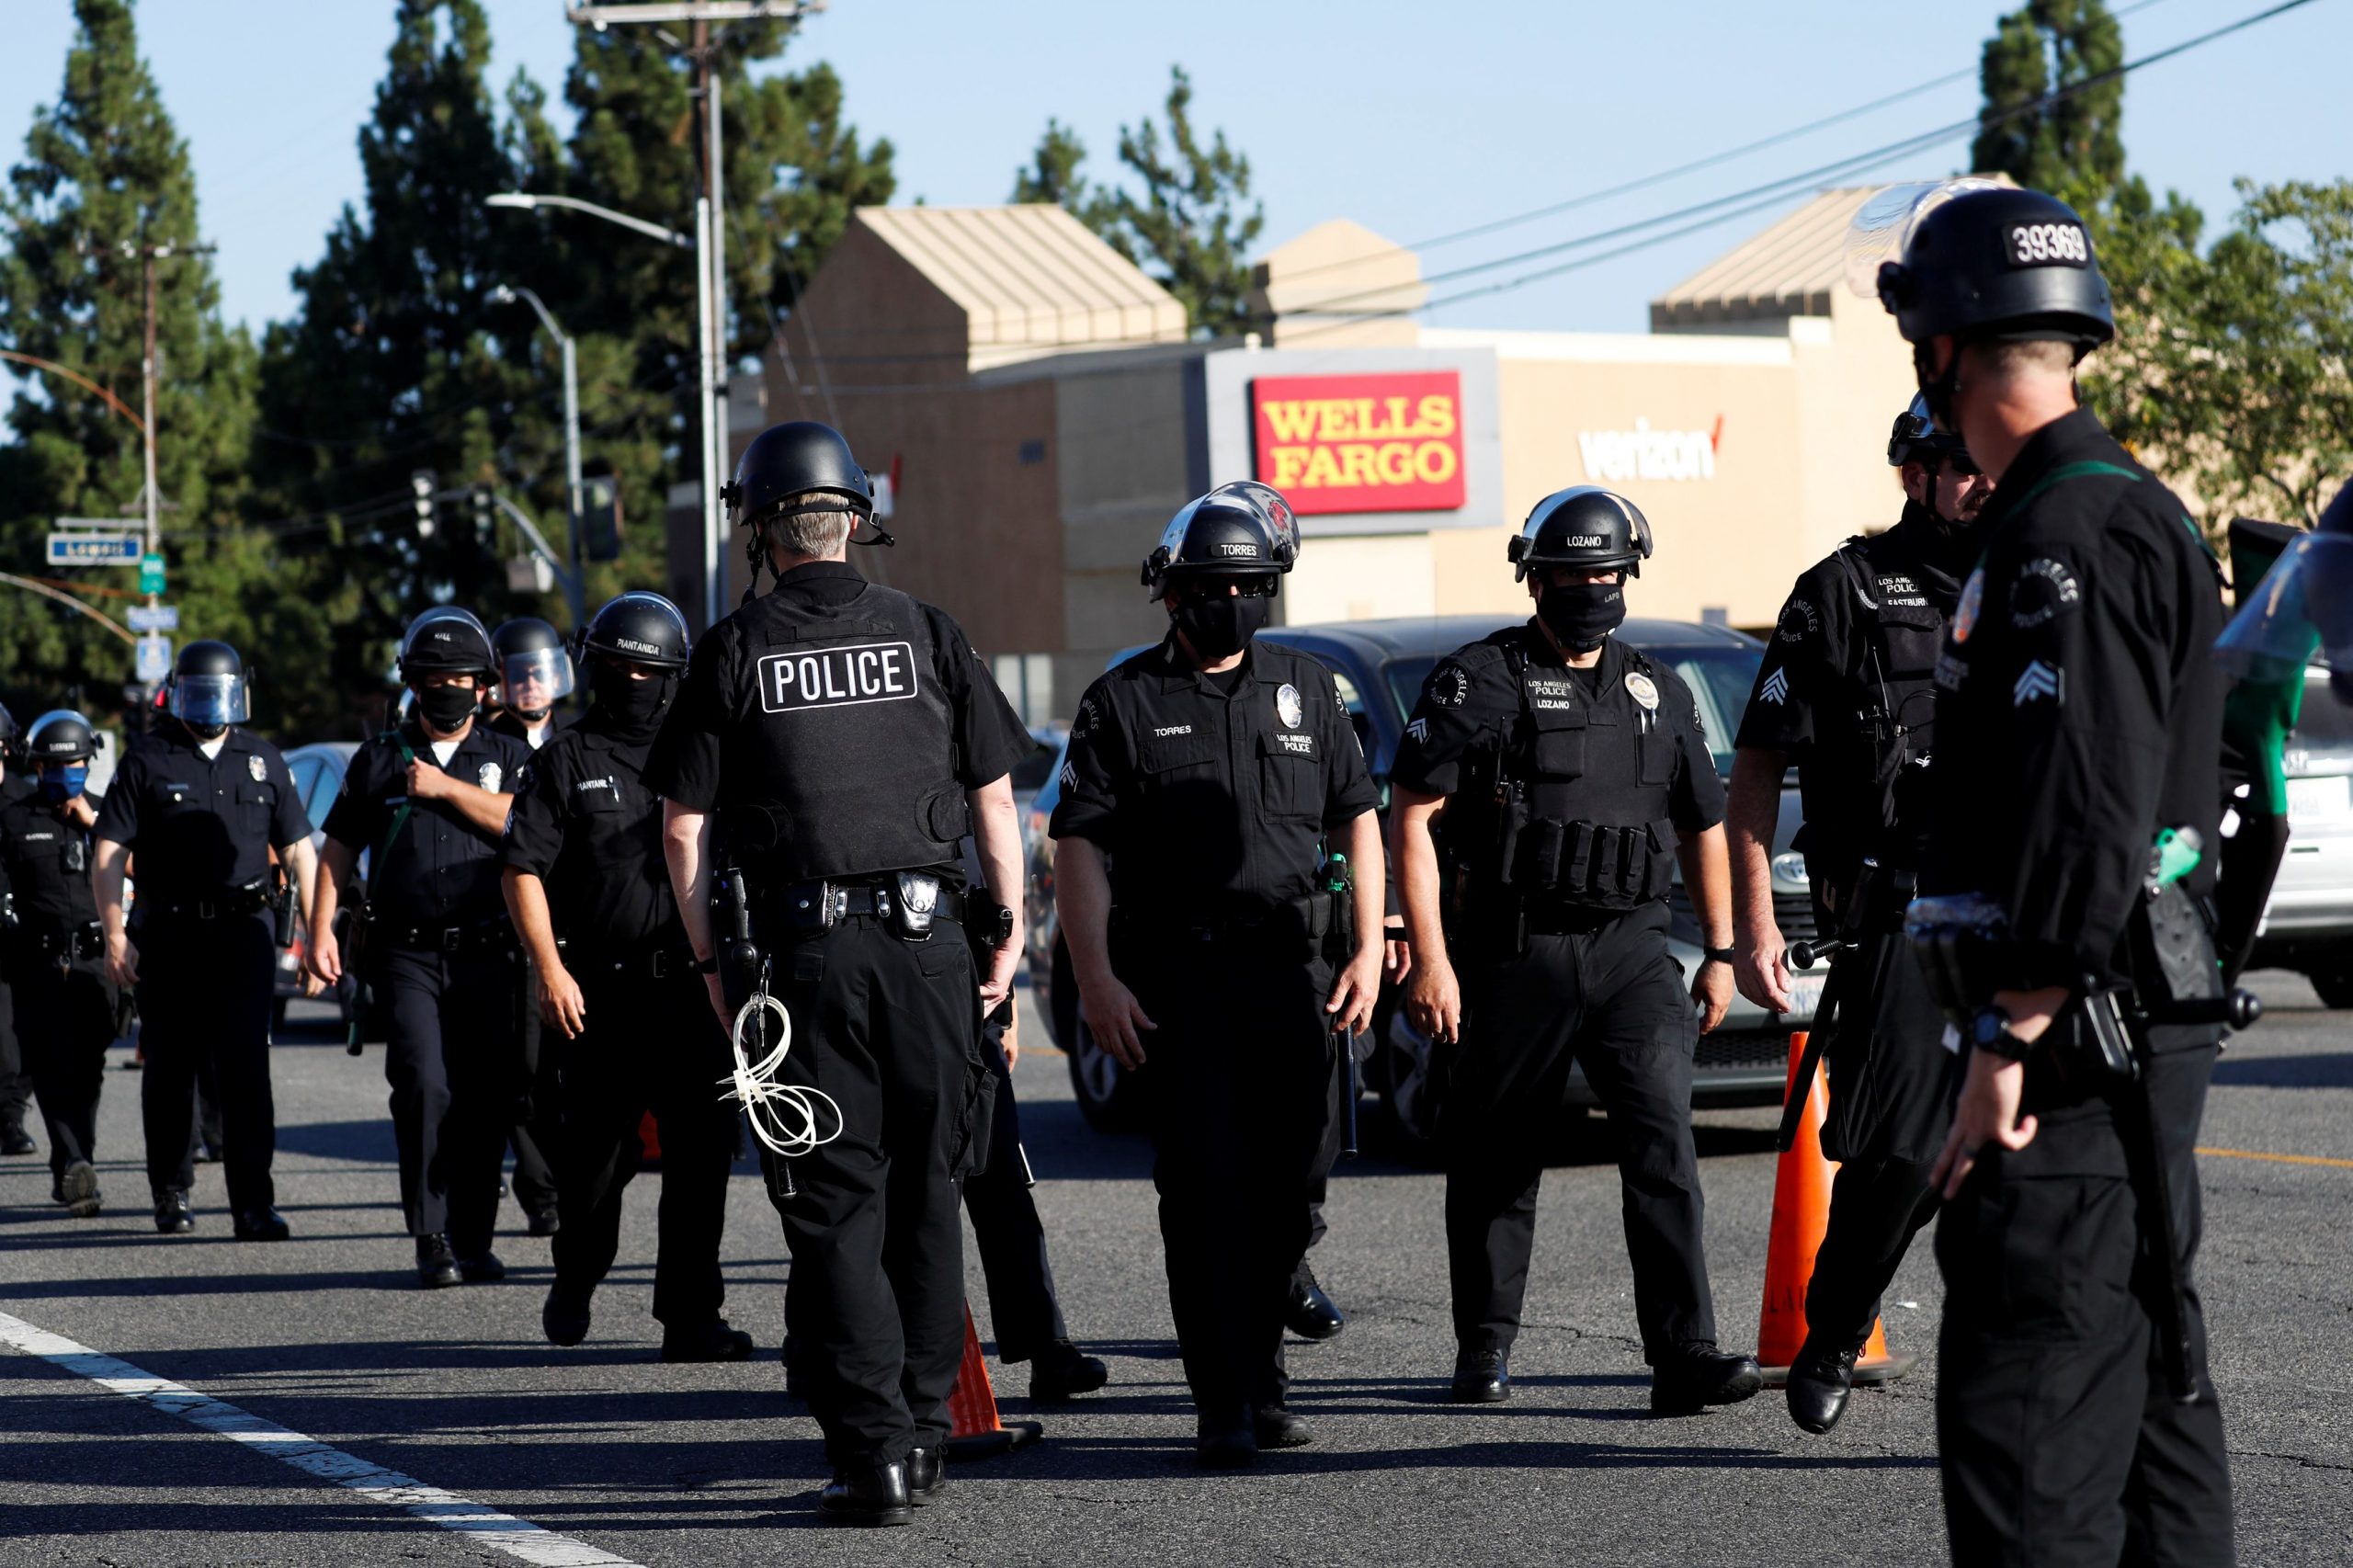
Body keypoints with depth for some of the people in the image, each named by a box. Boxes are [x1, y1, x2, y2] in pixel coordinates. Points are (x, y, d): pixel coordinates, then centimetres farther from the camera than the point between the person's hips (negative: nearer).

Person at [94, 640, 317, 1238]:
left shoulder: (262, 760, 12)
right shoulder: (147, 761, 4)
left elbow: (298, 850, 13)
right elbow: (108, 854, 1)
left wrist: (316, 928, 4)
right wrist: (115, 933, -8)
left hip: (244, 927, 0)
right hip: (169, 935, 0)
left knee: (246, 1065, -9)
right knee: (171, 1069, 7)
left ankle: (253, 1203, -12)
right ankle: (171, 1193, 22)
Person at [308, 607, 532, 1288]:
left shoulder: (506, 759, 12)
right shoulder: (379, 760, 12)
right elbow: (338, 850, 14)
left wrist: (447, 788, -9)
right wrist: (322, 929, 3)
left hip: (486, 954, 1)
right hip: (407, 953, -1)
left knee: (486, 1097, 0)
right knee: (425, 1086, -15)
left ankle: (473, 1239, 10)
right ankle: (433, 1240, -10)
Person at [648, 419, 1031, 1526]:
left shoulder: (733, 654, 0)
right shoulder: (927, 635, 5)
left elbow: (685, 828, -1)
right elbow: (994, 803, 7)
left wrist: (712, 964, 7)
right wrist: (1007, 938, 14)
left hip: (799, 948, -2)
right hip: (925, 937, 2)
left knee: (834, 1204, 1)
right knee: (923, 1194, 13)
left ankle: (874, 1450, -5)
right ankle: (924, 1432, 16)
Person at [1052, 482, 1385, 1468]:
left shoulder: (1307, 691, 13)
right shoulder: (1124, 703, 2)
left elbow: (1357, 822, 16)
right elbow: (1079, 847, -2)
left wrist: (1366, 951, 7)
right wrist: (1096, 981, -10)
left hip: (1295, 974, 4)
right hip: (1177, 976, -3)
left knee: (1284, 1190, 6)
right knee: (1205, 1189, -9)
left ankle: (1260, 1376, 20)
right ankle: (1224, 1405, -9)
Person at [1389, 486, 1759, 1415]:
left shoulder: (1659, 694, 14)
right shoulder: (1481, 682, -2)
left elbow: (1703, 826, 24)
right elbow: (1412, 817, -6)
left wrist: (1720, 952, 18)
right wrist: (1430, 959, -13)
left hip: (1631, 953, 3)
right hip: (1515, 955, -3)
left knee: (1663, 1136, -14)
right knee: (1497, 1163, 6)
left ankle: (1684, 1355, -19)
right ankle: (1485, 1348, 23)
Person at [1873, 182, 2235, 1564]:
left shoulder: (2068, 534, -16)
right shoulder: (2135, 512, 18)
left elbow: (2085, 826, -24)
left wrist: (2008, 1048, -22)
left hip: (2075, 1044, -11)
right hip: (2144, 1038, 11)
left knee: (2029, 1446, -12)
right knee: (2151, 1392, 15)